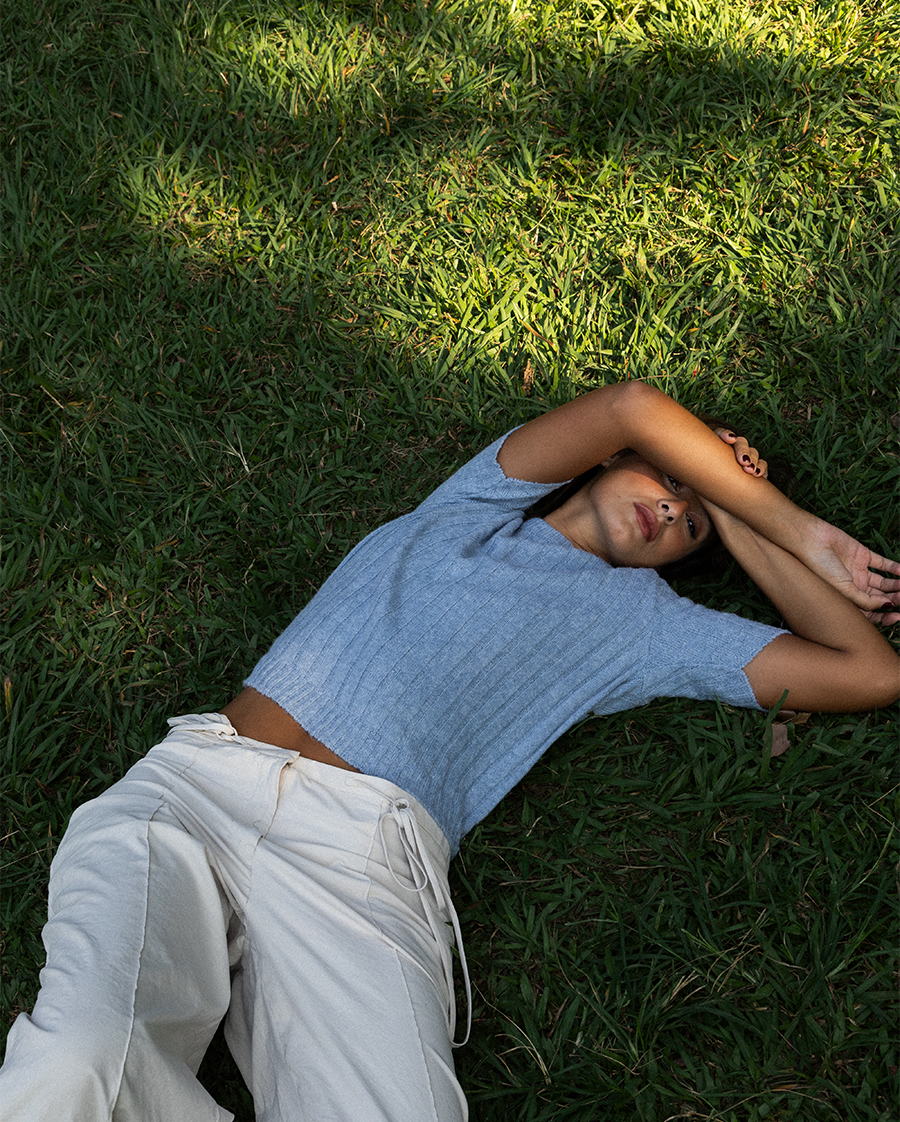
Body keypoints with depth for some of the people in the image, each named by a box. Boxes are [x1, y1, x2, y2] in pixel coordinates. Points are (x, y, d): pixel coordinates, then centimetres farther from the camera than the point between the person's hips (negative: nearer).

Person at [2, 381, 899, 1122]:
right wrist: (802, 532, 15)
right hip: (204, 782, 0)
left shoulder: (639, 616, 22)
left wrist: (741, 526, 27)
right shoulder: (479, 508, 22)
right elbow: (631, 407, 8)